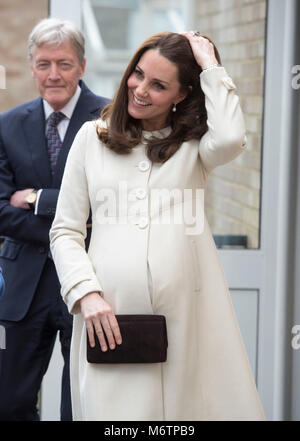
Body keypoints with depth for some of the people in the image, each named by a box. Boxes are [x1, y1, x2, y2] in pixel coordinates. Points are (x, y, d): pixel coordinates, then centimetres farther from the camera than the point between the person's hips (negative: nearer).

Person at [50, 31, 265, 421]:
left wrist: (210, 67, -4)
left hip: (186, 314, 0)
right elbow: (65, 231, 8)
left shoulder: (194, 144, 10)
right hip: (110, 316, 0)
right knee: (112, 409, -1)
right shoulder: (93, 136, 10)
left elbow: (230, 139, -16)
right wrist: (86, 293, -7)